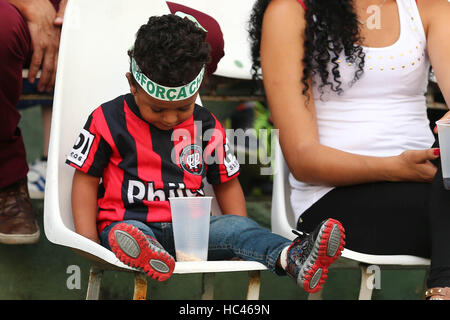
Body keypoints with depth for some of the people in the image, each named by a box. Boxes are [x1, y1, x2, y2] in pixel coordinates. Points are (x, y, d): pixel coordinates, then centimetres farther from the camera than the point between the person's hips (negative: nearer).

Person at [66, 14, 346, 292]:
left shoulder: (207, 126, 11)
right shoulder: (109, 120, 2)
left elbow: (226, 182, 20)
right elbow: (86, 180, 6)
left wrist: (243, 237, 5)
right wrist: (88, 244, -6)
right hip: (130, 223, -2)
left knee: (233, 226, -27)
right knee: (125, 233, -37)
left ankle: (292, 258, -54)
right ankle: (148, 256, -71)